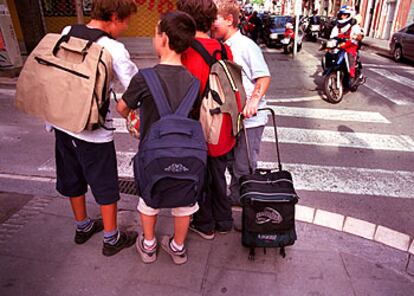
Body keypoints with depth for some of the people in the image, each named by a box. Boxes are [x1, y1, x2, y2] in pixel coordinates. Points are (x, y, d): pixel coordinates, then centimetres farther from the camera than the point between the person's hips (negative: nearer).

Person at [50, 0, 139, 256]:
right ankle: (112, 239, 27)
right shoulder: (114, 49, -17)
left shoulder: (66, 33, 1)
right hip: (94, 131, -6)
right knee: (105, 185, 11)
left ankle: (82, 227, 42)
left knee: (72, 178, 21)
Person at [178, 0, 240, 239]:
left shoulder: (188, 54, -21)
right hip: (222, 133, 5)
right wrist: (235, 116, 18)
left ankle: (205, 225, 34)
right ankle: (224, 221, 39)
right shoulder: (224, 50, -4)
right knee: (218, 177, 22)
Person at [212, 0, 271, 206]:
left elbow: (264, 77, -18)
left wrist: (254, 101, -31)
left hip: (249, 119, -8)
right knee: (233, 162, 20)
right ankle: (236, 196, 39)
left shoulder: (246, 46, -14)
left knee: (244, 167, 3)